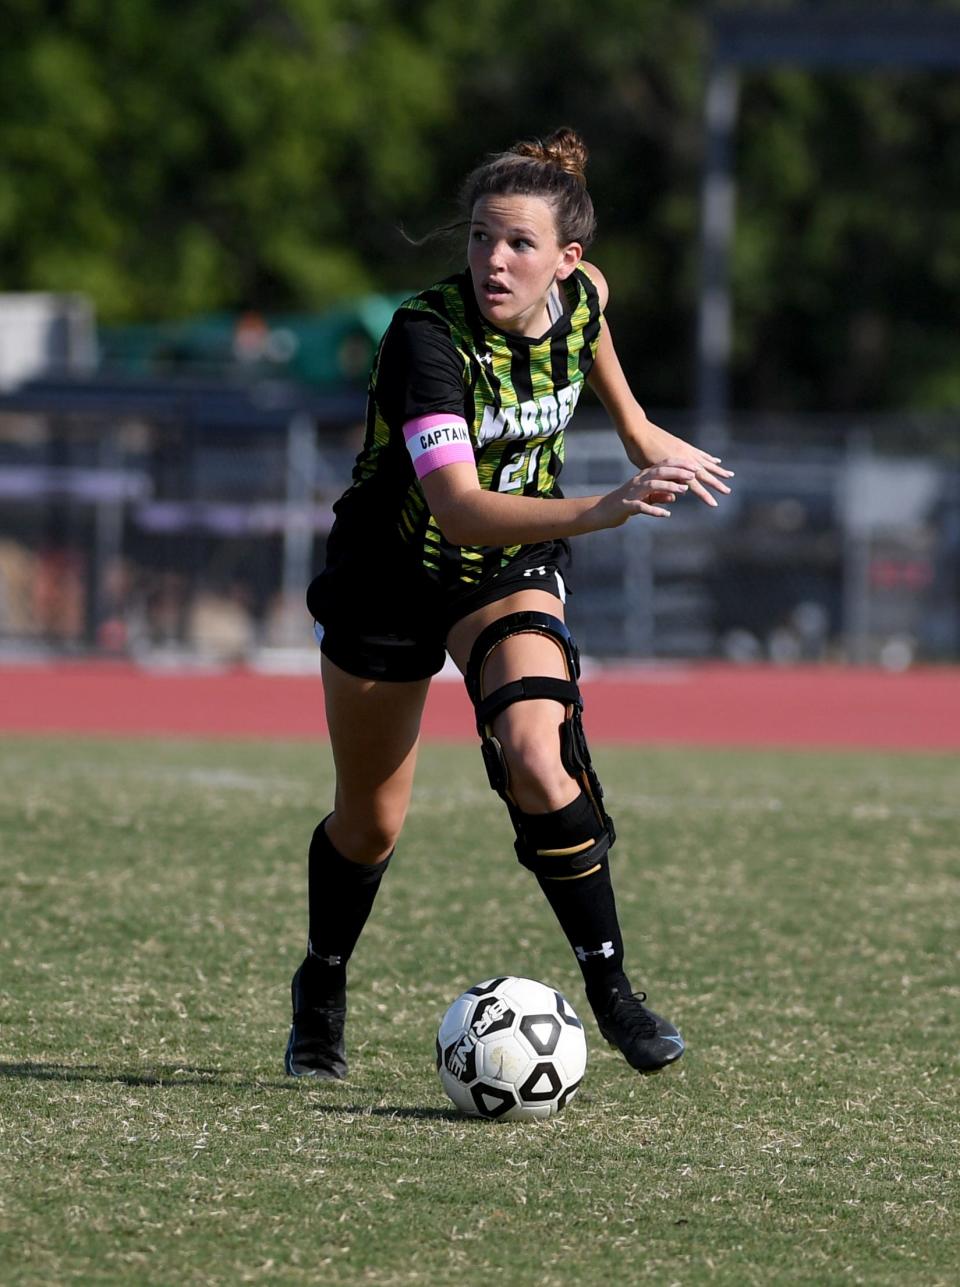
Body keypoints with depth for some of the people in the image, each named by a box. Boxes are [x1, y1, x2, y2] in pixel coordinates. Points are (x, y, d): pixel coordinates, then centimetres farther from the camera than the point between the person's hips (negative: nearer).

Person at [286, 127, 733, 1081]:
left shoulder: (578, 296, -16)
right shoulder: (426, 335, -33)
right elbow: (457, 505, -44)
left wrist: (639, 430, 18)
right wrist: (599, 512, -56)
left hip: (512, 571, 2)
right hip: (389, 574, -2)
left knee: (536, 760, -24)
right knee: (369, 823, 11)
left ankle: (610, 990, -11)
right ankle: (321, 994, 39)